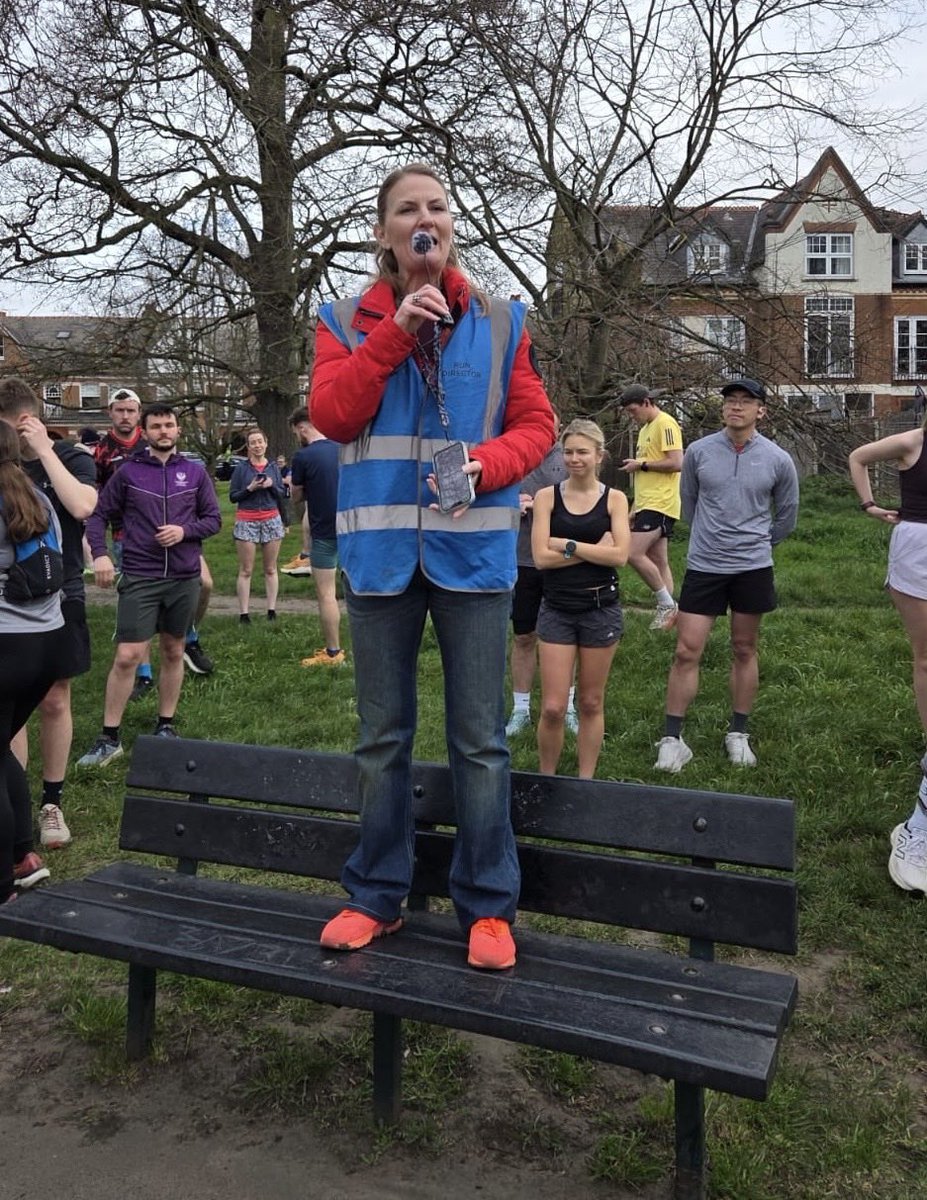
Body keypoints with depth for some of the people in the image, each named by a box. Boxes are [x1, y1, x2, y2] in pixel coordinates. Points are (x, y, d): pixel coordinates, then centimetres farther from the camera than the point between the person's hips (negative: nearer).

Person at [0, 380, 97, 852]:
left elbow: (82, 507, -24)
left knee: (54, 702, 8)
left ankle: (52, 803, 21)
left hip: (59, 599, -2)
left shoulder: (71, 459, -4)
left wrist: (44, 451, -20)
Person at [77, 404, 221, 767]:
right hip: (139, 578, -2)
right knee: (126, 657, -6)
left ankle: (165, 726, 27)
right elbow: (99, 515, 3)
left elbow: (213, 519, 6)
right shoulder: (128, 472, 1)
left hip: (184, 577, 2)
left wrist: (185, 530, -13)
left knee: (173, 652, 13)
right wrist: (100, 554, -13)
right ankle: (109, 738, 4)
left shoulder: (195, 472, 5)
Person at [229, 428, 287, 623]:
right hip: (246, 521, -3)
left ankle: (272, 610, 12)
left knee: (271, 569, 6)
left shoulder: (274, 468, 8)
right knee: (245, 570, -2)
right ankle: (244, 613, 0)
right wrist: (250, 488, -14)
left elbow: (282, 495, 10)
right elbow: (233, 497, 0)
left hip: (272, 519, 3)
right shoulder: (241, 468, 0)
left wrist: (272, 486, -9)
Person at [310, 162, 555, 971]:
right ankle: (376, 897, 25)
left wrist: (485, 464, -17)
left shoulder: (500, 322, 6)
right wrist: (393, 333, -15)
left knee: (480, 741, 3)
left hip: (473, 549, -1)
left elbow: (536, 425, 2)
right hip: (381, 551, 1)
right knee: (382, 737, 11)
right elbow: (331, 414, -9)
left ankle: (489, 906, 16)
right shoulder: (347, 322, 6)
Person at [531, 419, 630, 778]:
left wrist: (568, 545, -13)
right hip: (556, 610, 0)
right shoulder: (547, 496, -1)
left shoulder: (614, 499, 1)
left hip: (601, 609, 1)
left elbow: (620, 555, -12)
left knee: (591, 704, 10)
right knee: (553, 708, -2)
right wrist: (593, 551, -13)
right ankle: (545, 779, 18)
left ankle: (586, 780, 24)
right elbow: (541, 557, -11)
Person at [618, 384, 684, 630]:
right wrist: (635, 508, 21)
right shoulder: (644, 430, 21)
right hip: (648, 505, 10)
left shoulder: (666, 424, -9)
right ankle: (667, 609, 13)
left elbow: (676, 463, -19)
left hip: (661, 504, -10)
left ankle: (667, 604, -6)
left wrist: (641, 464, -11)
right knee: (658, 562, 9)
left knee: (634, 553, -17)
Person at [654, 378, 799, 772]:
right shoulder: (698, 452, -2)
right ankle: (672, 738, 5)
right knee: (686, 652, -3)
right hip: (703, 565, 0)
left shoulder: (778, 460, -2)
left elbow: (786, 515, 12)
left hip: (753, 568, 0)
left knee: (745, 651, 11)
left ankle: (738, 734, 24)